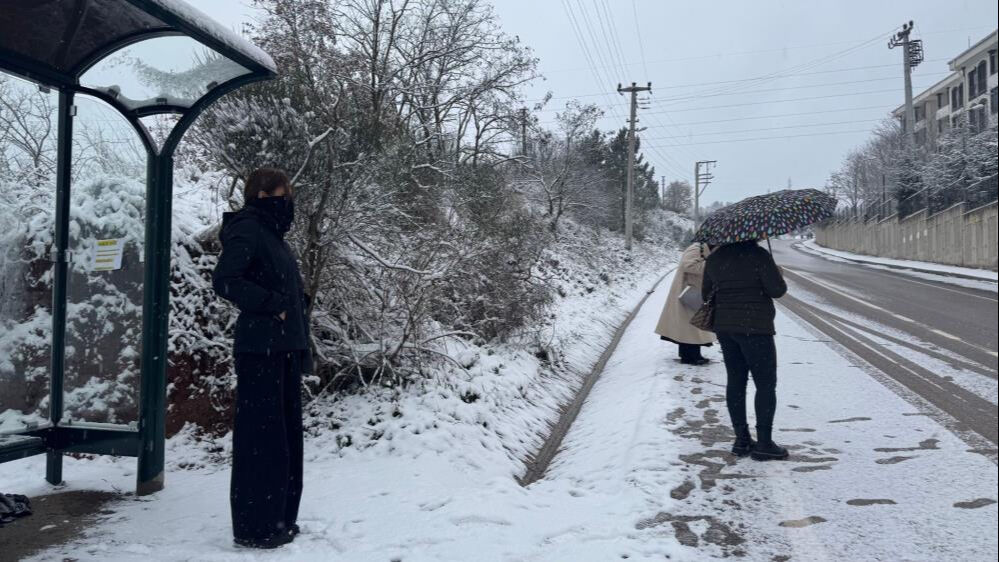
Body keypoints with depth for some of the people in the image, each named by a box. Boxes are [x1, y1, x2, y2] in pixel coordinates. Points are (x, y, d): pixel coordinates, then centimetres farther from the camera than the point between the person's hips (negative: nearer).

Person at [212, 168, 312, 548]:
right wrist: (274, 305, -17)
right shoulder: (246, 229, -6)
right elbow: (225, 281, -19)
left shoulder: (272, 233, 20)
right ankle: (254, 527, 5)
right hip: (261, 349, -9)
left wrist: (301, 347, 14)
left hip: (285, 349, 9)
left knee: (286, 435, 11)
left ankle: (280, 520, 21)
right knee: (262, 437, -4)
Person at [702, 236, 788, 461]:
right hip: (755, 328, -6)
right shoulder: (758, 255, -12)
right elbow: (777, 290, -13)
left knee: (736, 382, 11)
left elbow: (706, 293, 13)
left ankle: (741, 439, 16)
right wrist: (778, 274, 7)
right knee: (766, 384, 2)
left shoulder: (714, 258, 7)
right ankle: (764, 443, 2)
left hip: (724, 328, 6)